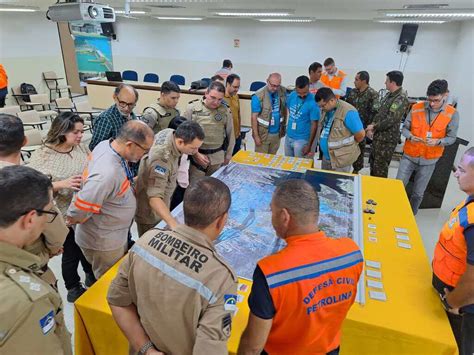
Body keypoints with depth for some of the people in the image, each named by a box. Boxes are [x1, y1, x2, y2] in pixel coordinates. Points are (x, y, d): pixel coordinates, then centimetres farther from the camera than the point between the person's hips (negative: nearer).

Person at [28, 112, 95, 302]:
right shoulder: (42, 156, -17)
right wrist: (62, 184, -29)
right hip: (67, 216, -5)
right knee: (71, 253, 14)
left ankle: (91, 277, 51)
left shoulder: (81, 147, -4)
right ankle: (73, 289, 39)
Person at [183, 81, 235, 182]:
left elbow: (230, 134, 11)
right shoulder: (192, 108, -6)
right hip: (196, 156, -2)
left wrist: (228, 155, 14)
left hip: (217, 158, 2)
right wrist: (196, 154, -9)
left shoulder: (225, 111, 1)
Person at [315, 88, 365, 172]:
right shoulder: (326, 110, 2)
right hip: (326, 157, 8)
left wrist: (348, 145, 0)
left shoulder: (348, 112, -23)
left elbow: (361, 134, -17)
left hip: (341, 159, -8)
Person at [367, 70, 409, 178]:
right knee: (373, 162, 20)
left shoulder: (401, 99, -19)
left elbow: (390, 120, -24)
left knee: (380, 167, -2)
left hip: (387, 139, -9)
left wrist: (374, 126, -12)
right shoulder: (389, 95, 10)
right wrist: (372, 127, 0)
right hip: (378, 135, 9)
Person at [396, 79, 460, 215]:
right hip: (409, 156, 1)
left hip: (429, 160, 0)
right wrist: (410, 137, -22)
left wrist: (437, 141, -26)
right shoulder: (416, 108, -8)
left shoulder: (452, 114, -9)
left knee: (418, 193, 12)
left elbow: (451, 138, -5)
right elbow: (405, 128, -1)